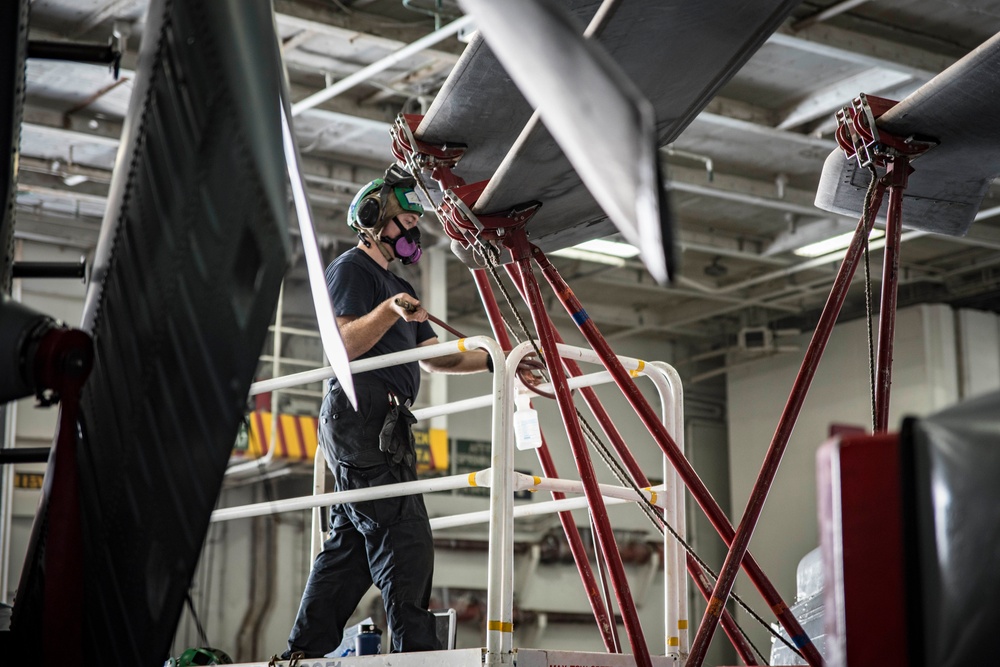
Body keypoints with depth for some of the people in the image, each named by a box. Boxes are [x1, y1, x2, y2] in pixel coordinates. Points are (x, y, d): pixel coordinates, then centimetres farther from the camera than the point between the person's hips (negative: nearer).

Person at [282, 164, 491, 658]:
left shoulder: (396, 285, 30)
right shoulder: (352, 269, 0)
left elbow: (434, 355, 27)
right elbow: (344, 345, -14)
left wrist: (493, 360, 20)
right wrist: (389, 311, -29)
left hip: (382, 427, 10)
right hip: (361, 416, -10)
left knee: (350, 542, 7)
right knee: (403, 536, -16)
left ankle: (305, 652, 8)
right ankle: (416, 648, -20)